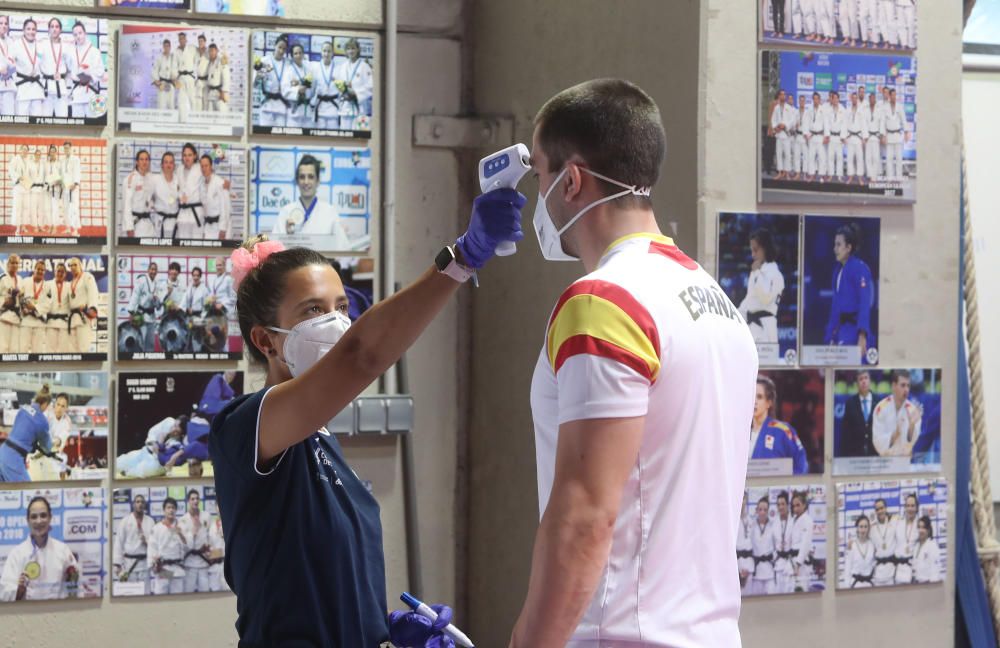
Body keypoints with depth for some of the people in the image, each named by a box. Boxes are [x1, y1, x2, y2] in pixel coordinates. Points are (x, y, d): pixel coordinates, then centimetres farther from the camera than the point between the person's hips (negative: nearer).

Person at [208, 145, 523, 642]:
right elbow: (360, 353, -32)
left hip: (349, 639, 8)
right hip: (288, 636, -8)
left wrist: (386, 625, 2)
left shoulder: (320, 443, 12)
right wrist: (464, 256, -39)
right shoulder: (244, 428, -15)